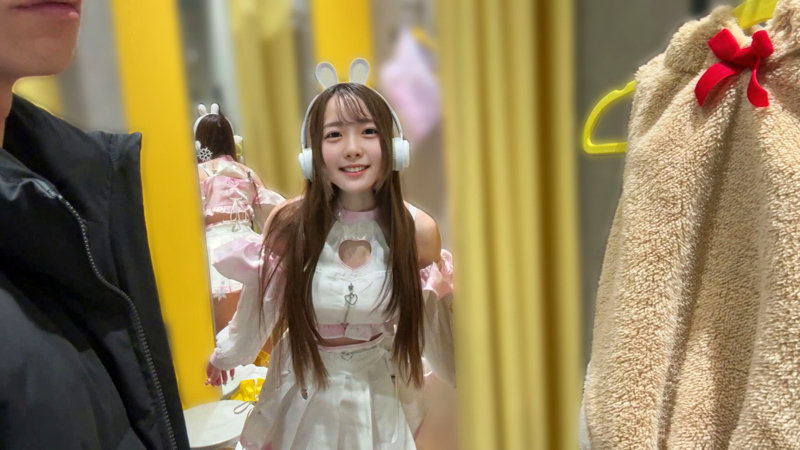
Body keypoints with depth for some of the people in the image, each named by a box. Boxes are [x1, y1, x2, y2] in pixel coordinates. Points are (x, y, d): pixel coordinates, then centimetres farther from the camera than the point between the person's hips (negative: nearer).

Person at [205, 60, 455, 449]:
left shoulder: (418, 231, -17)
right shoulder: (288, 223, -19)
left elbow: (429, 329, -1)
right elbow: (259, 308, 0)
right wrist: (225, 355, 14)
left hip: (381, 398, 0)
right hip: (303, 397, 0)